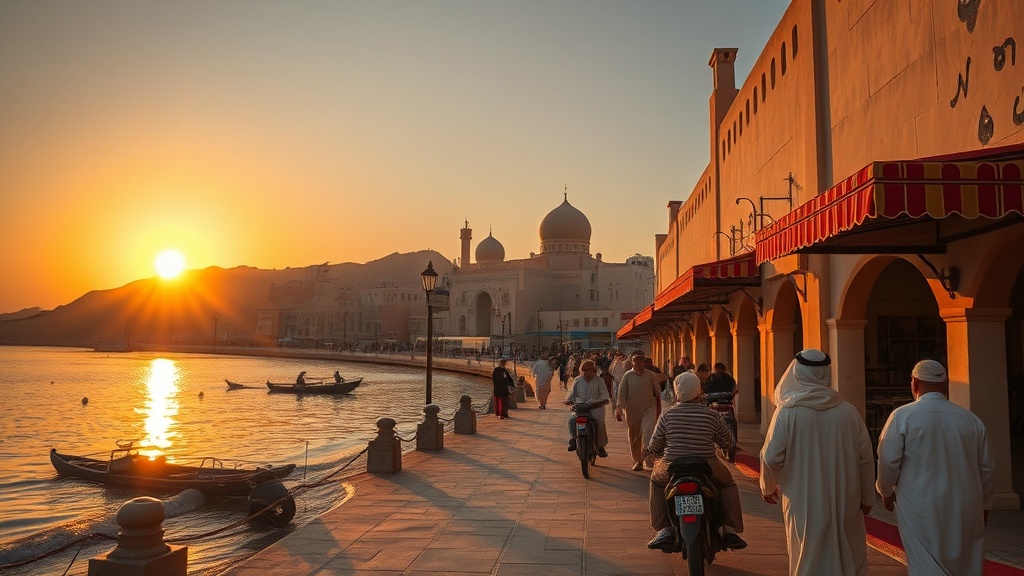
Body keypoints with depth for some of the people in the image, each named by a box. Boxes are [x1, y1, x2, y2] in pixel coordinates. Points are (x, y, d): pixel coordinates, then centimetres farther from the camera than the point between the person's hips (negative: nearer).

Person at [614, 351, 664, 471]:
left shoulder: (650, 375, 0)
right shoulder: (627, 376, -2)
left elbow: (657, 392, 10)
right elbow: (621, 393, -4)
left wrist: (658, 409, 15)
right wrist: (619, 409, -13)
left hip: (649, 408, 0)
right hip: (632, 410, 1)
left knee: (648, 433, -18)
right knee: (634, 437, 9)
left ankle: (648, 459, -16)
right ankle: (637, 461, 25)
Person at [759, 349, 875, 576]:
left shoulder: (788, 412, -12)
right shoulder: (848, 411, -6)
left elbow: (771, 456, -10)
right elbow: (865, 457, 0)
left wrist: (768, 487, 9)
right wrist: (867, 497, 14)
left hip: (804, 503, -2)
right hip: (844, 503, 2)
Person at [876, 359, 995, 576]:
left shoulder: (902, 416, -10)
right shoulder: (971, 419, 1)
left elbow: (888, 461, -9)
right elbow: (986, 468, 9)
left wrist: (886, 492, 10)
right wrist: (984, 504, 24)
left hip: (920, 509, -3)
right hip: (965, 510, 4)